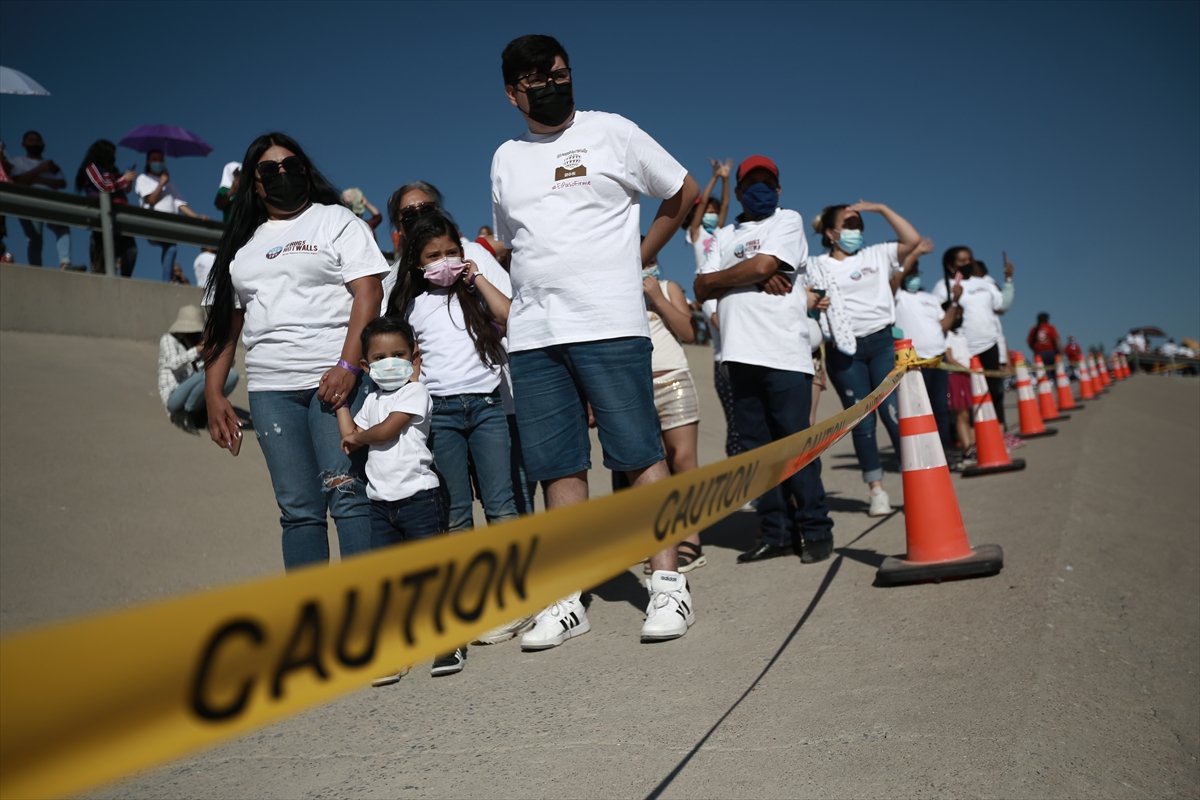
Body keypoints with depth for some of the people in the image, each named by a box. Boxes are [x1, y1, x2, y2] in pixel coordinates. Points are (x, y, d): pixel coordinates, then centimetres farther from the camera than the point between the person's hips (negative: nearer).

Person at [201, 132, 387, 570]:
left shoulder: (336, 221, 9)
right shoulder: (242, 244, 23)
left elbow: (368, 292, -4)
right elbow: (225, 323, 21)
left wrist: (347, 365, -16)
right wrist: (213, 394, 11)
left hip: (335, 378, -4)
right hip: (270, 389, 4)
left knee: (347, 493, -11)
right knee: (298, 509, 2)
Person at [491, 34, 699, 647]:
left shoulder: (612, 132, 6)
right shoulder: (505, 159, 18)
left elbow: (684, 194, 12)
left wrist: (640, 257, 9)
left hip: (609, 325, -4)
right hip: (531, 336, 4)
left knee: (640, 454, -5)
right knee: (558, 467, 4)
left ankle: (668, 586, 3)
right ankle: (568, 600, 11)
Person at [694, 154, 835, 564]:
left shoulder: (788, 220, 10)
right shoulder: (726, 236, 23)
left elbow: (764, 265, -9)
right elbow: (701, 288, 9)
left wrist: (720, 278, 6)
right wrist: (755, 277, -3)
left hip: (783, 353, -5)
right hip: (740, 354, 5)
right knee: (757, 446, 4)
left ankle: (816, 531, 3)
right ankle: (776, 533, 10)